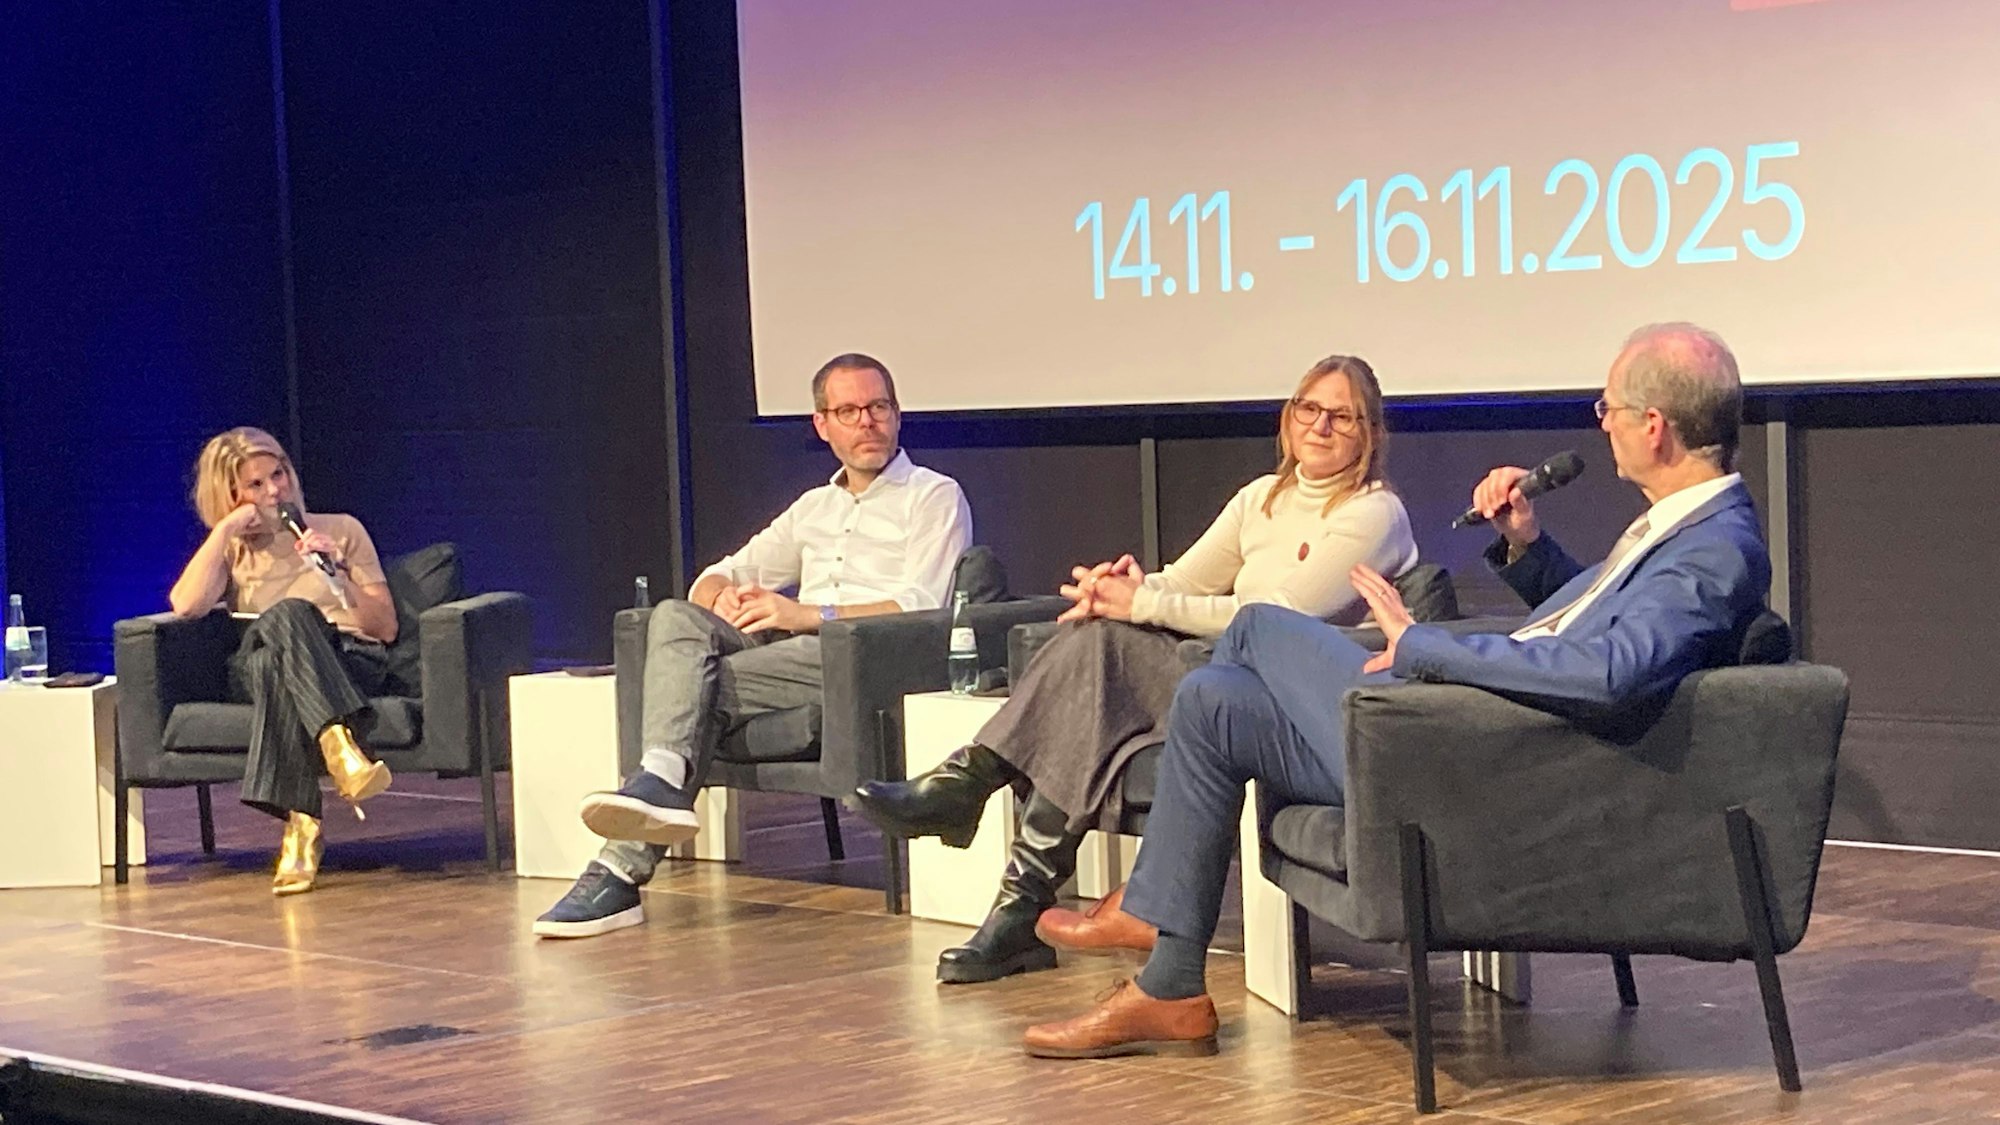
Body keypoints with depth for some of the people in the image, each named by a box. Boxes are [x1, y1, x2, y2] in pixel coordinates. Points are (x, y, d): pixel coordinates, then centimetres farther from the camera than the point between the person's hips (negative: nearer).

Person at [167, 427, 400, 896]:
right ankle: (341, 750, -59)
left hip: (351, 660, 0)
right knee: (285, 616, -37)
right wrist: (225, 530, 4)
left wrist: (339, 575, -1)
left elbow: (386, 628, 14)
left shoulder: (342, 530, 22)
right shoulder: (230, 551, 25)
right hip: (259, 672, 1)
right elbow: (185, 606, 2)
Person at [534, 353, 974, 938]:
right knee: (675, 617, -23)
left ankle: (624, 868, -33)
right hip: (793, 649, 6)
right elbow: (724, 573, 29)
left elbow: (922, 606, -7)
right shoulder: (816, 505, 31)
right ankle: (663, 780, -45)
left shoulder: (934, 496, 9)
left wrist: (808, 615, -14)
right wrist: (720, 597, 2)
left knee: (708, 686, -27)